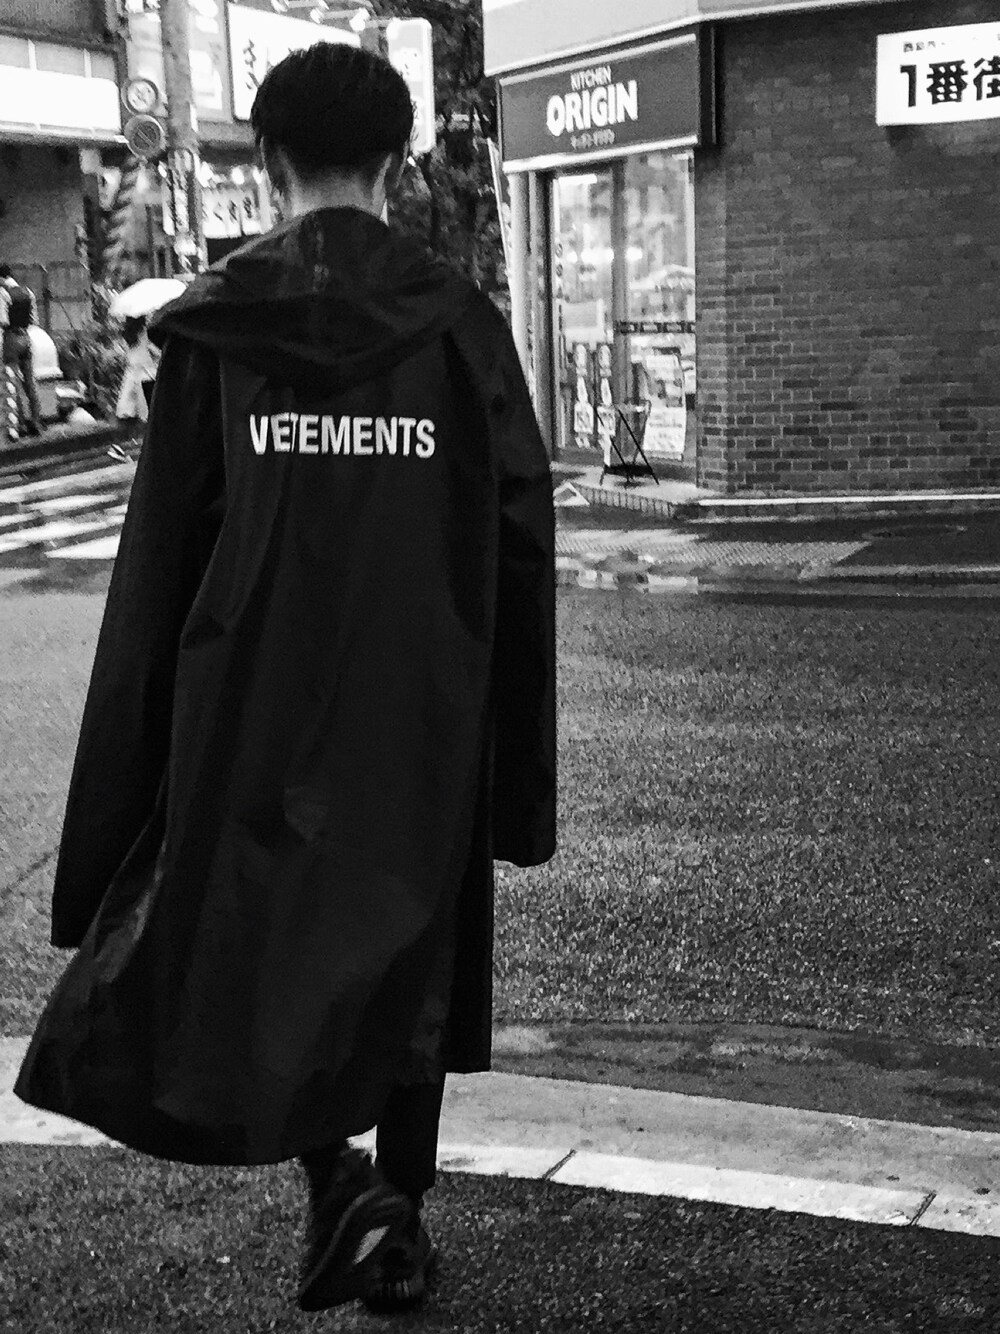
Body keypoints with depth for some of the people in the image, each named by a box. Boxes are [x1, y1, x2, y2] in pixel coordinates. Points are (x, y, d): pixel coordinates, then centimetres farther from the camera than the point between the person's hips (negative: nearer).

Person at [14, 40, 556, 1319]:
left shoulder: (210, 325, -4)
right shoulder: (460, 322, -2)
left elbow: (158, 562, -4)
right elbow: (523, 544, -3)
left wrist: (116, 810, 3)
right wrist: (521, 775, 5)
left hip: (253, 716, -1)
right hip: (423, 725, 2)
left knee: (248, 940, 15)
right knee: (411, 951, 16)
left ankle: (335, 1178, -3)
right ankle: (400, 1225, 26)